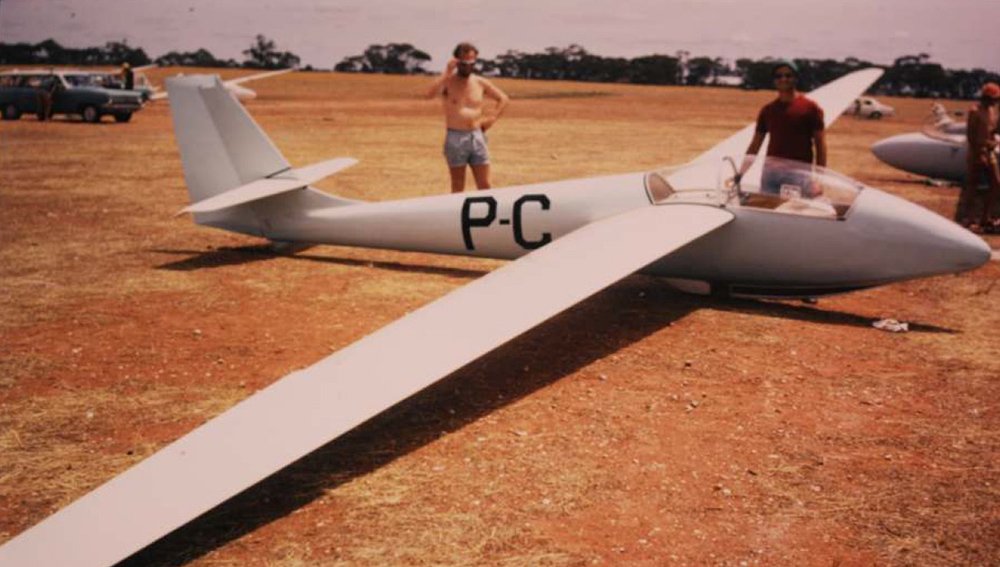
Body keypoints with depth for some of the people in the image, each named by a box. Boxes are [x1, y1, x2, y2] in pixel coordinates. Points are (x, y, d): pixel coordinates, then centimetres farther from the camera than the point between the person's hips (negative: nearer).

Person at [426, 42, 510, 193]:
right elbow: (430, 94, -24)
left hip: (477, 136, 3)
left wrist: (492, 118, 5)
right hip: (455, 138, -3)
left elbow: (504, 99, 18)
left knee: (484, 186, 3)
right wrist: (447, 72, -22)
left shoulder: (480, 83, 7)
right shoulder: (447, 81, -3)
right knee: (458, 187, 3)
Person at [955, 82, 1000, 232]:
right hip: (977, 154, -8)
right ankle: (962, 218, 1)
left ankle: (986, 219, 15)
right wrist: (978, 153, -18)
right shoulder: (975, 111, -11)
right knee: (971, 186, -5)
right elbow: (970, 135, -16)